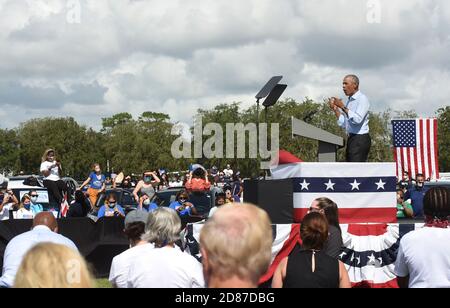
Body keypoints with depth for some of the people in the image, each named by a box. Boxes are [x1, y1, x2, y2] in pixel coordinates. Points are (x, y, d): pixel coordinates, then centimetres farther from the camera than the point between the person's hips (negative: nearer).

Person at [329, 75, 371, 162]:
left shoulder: (362, 99, -7)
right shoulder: (349, 101, 18)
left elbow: (357, 119, -21)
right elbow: (343, 124, 17)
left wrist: (343, 107, -18)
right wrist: (335, 109, 9)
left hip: (360, 139, -9)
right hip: (351, 139, 9)